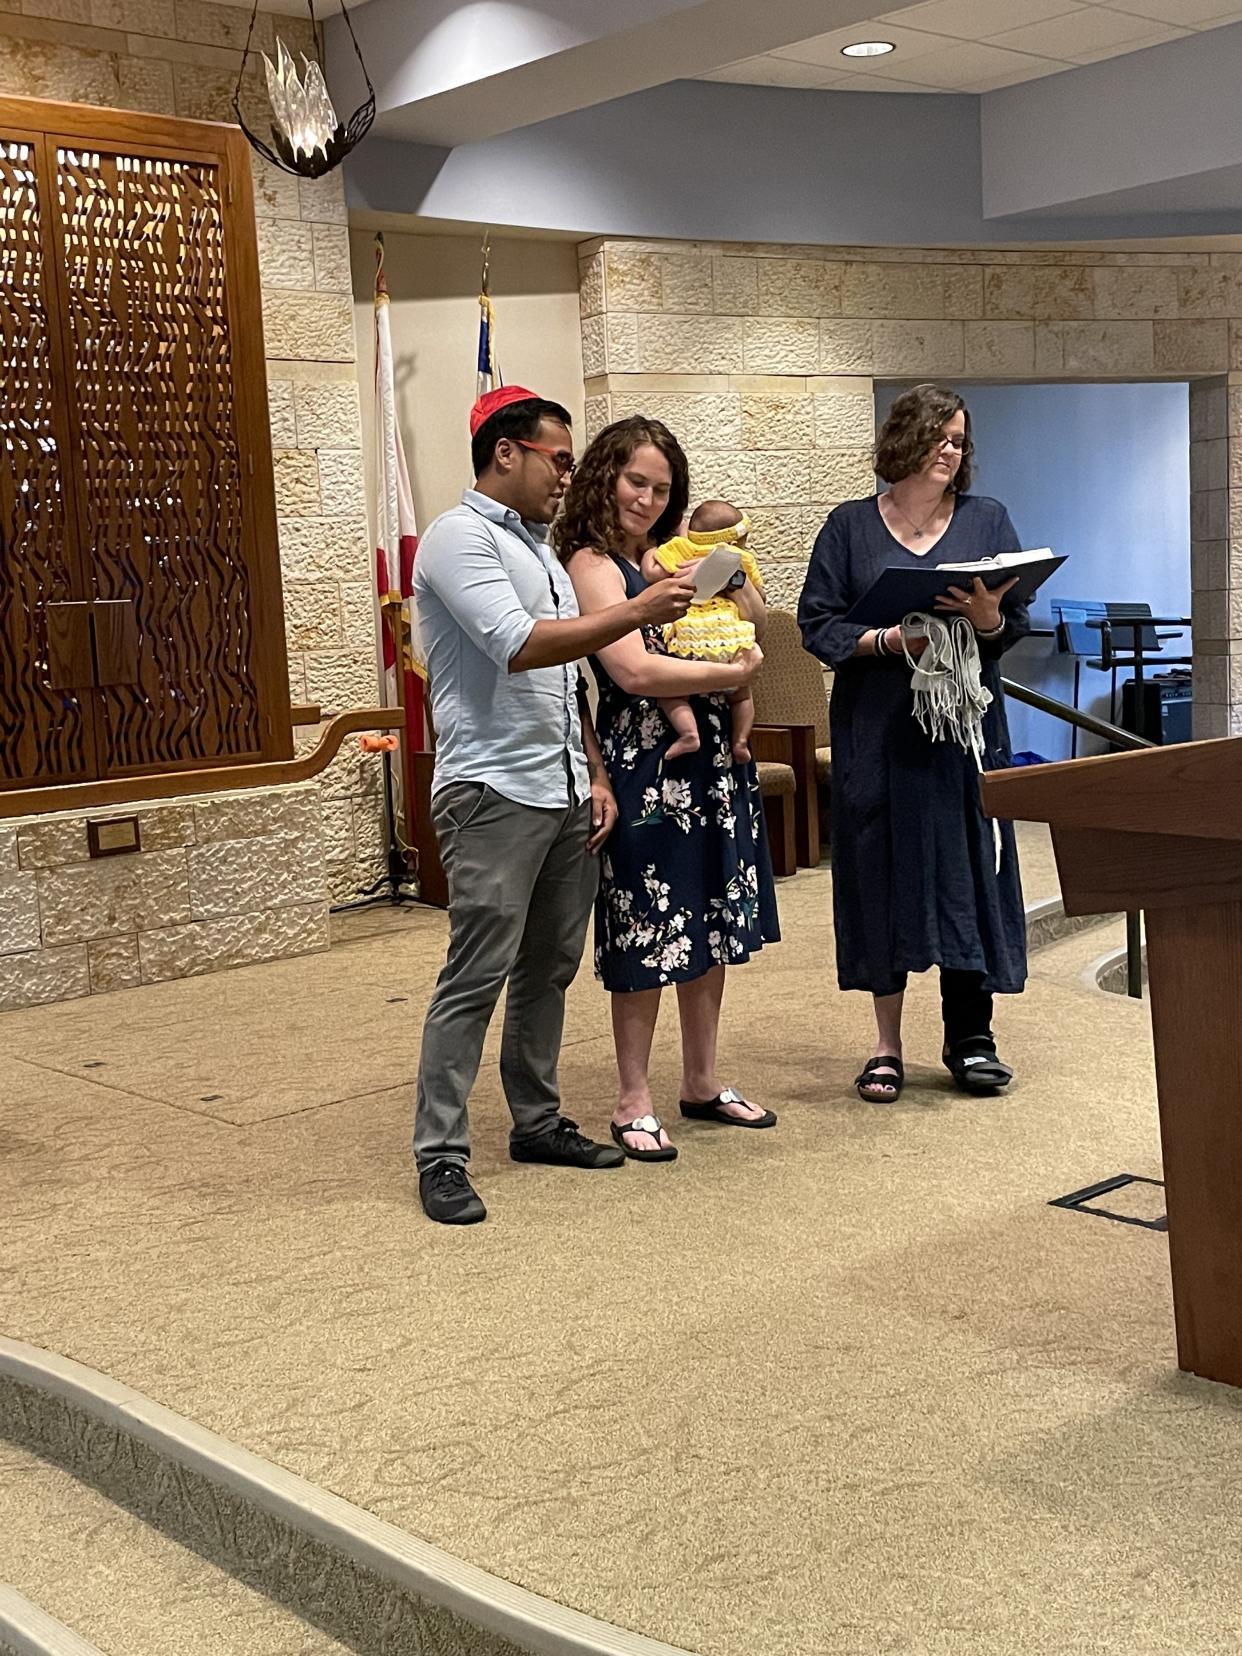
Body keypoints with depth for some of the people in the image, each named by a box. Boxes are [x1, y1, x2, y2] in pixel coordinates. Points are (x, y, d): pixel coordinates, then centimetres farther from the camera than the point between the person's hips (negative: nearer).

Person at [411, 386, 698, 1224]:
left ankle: (538, 1119, 25)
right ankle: (440, 1154, -1)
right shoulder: (459, 539, -7)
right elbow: (520, 648, -21)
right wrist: (635, 612, -20)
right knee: (477, 976, -8)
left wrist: (596, 773, 15)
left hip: (565, 794, 9)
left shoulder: (541, 548, 20)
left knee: (551, 966, 13)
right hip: (494, 793, -9)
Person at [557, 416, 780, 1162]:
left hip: (713, 760, 8)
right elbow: (635, 670, -21)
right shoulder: (594, 564, -9)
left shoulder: (674, 555, 12)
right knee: (646, 934, -1)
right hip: (644, 767, -8)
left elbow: (756, 620, 17)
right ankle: (635, 1104, 11)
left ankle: (703, 1083, 28)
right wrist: (733, 673, -11)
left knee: (712, 927, 14)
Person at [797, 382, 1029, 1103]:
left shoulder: (989, 520, 10)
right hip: (876, 727, -1)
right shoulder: (851, 526, 5)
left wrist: (988, 617, -17)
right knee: (882, 872, 1)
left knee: (967, 867, 0)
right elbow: (818, 623, 0)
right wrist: (885, 641, -15)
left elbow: (1018, 624, 5)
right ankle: (888, 1044, 11)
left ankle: (971, 1036, 12)